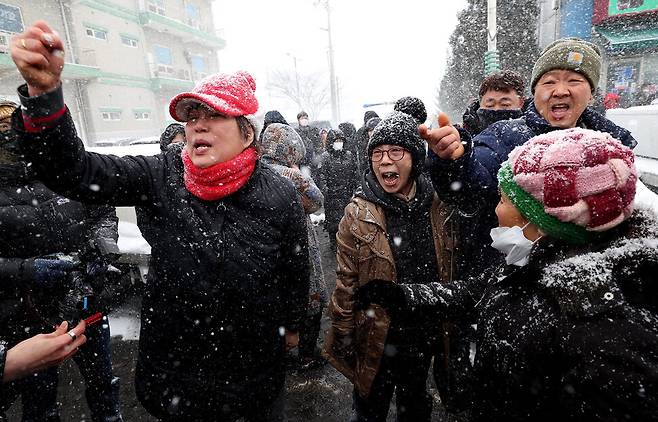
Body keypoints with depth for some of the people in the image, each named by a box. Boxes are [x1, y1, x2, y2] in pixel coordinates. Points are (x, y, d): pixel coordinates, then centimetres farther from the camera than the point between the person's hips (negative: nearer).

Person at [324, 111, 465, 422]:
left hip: (425, 337, 3)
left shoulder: (439, 206, -7)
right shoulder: (358, 214, -16)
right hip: (376, 341, -3)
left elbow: (451, 271, 4)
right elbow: (346, 284, -12)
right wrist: (343, 342, -9)